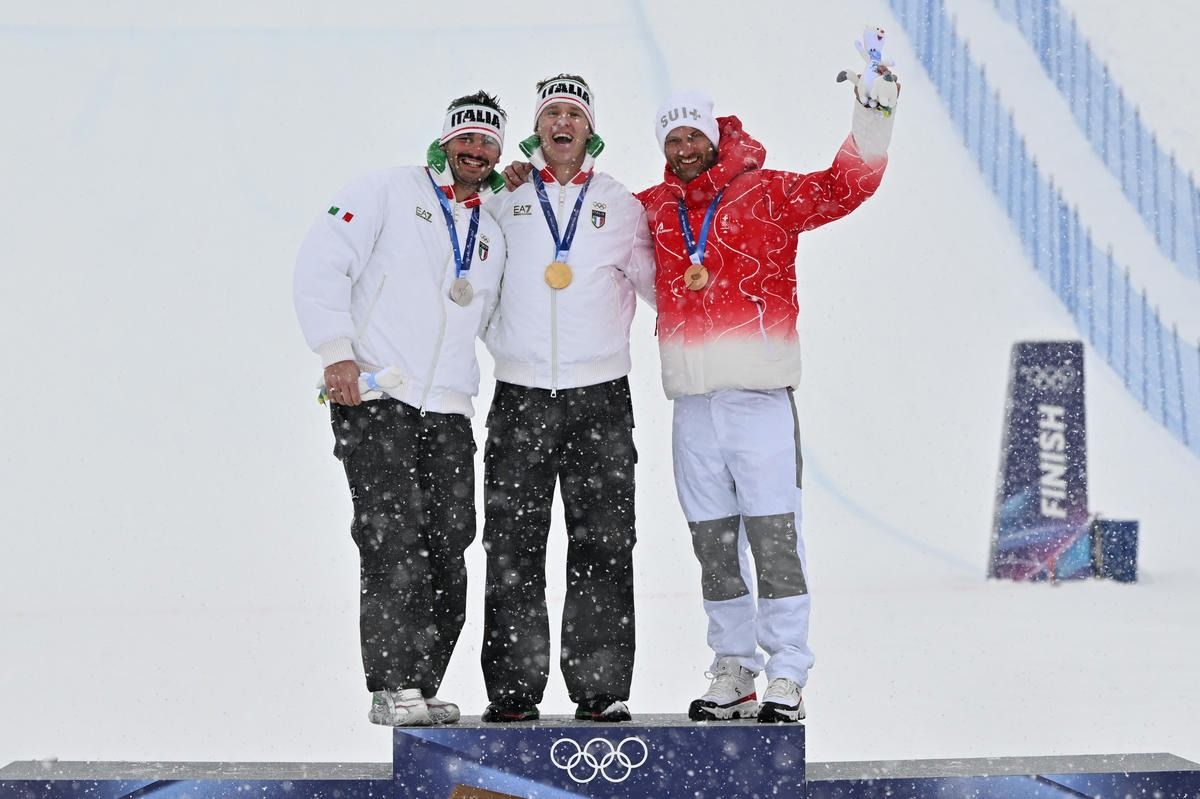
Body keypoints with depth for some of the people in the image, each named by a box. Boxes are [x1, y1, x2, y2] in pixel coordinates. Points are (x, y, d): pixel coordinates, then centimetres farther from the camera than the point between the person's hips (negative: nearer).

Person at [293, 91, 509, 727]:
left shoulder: (491, 236, 21)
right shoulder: (388, 193, 3)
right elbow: (320, 263, -6)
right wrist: (338, 354, -14)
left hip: (449, 411, 6)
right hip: (371, 396, -6)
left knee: (447, 547, 0)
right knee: (396, 537, -14)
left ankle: (421, 687, 9)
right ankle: (393, 687, -11)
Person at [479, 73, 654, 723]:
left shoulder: (620, 206, 11)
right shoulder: (504, 199, 10)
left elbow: (661, 285, 17)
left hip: (599, 398, 0)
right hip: (519, 397, 0)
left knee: (603, 545, -2)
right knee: (513, 548, -1)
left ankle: (602, 687, 4)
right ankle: (513, 687, 5)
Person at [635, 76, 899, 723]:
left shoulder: (766, 194, 1)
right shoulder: (652, 209, 12)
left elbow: (845, 186, -6)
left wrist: (872, 115, -16)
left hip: (761, 403, -4)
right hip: (693, 408, 4)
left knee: (774, 542, -5)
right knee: (714, 549, 10)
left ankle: (786, 680, 1)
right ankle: (733, 675, 19)